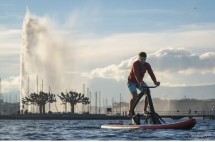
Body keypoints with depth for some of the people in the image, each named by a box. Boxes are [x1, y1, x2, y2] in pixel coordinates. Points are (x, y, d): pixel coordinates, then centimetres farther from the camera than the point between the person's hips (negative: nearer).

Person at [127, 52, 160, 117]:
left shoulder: (147, 65, -10)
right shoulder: (135, 64, -26)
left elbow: (151, 73, -22)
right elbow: (136, 74, -40)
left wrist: (155, 82, -39)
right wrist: (140, 82, -57)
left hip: (141, 82, 5)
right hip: (132, 82, -5)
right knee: (135, 96, -24)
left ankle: (145, 109, -1)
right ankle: (130, 111, -10)